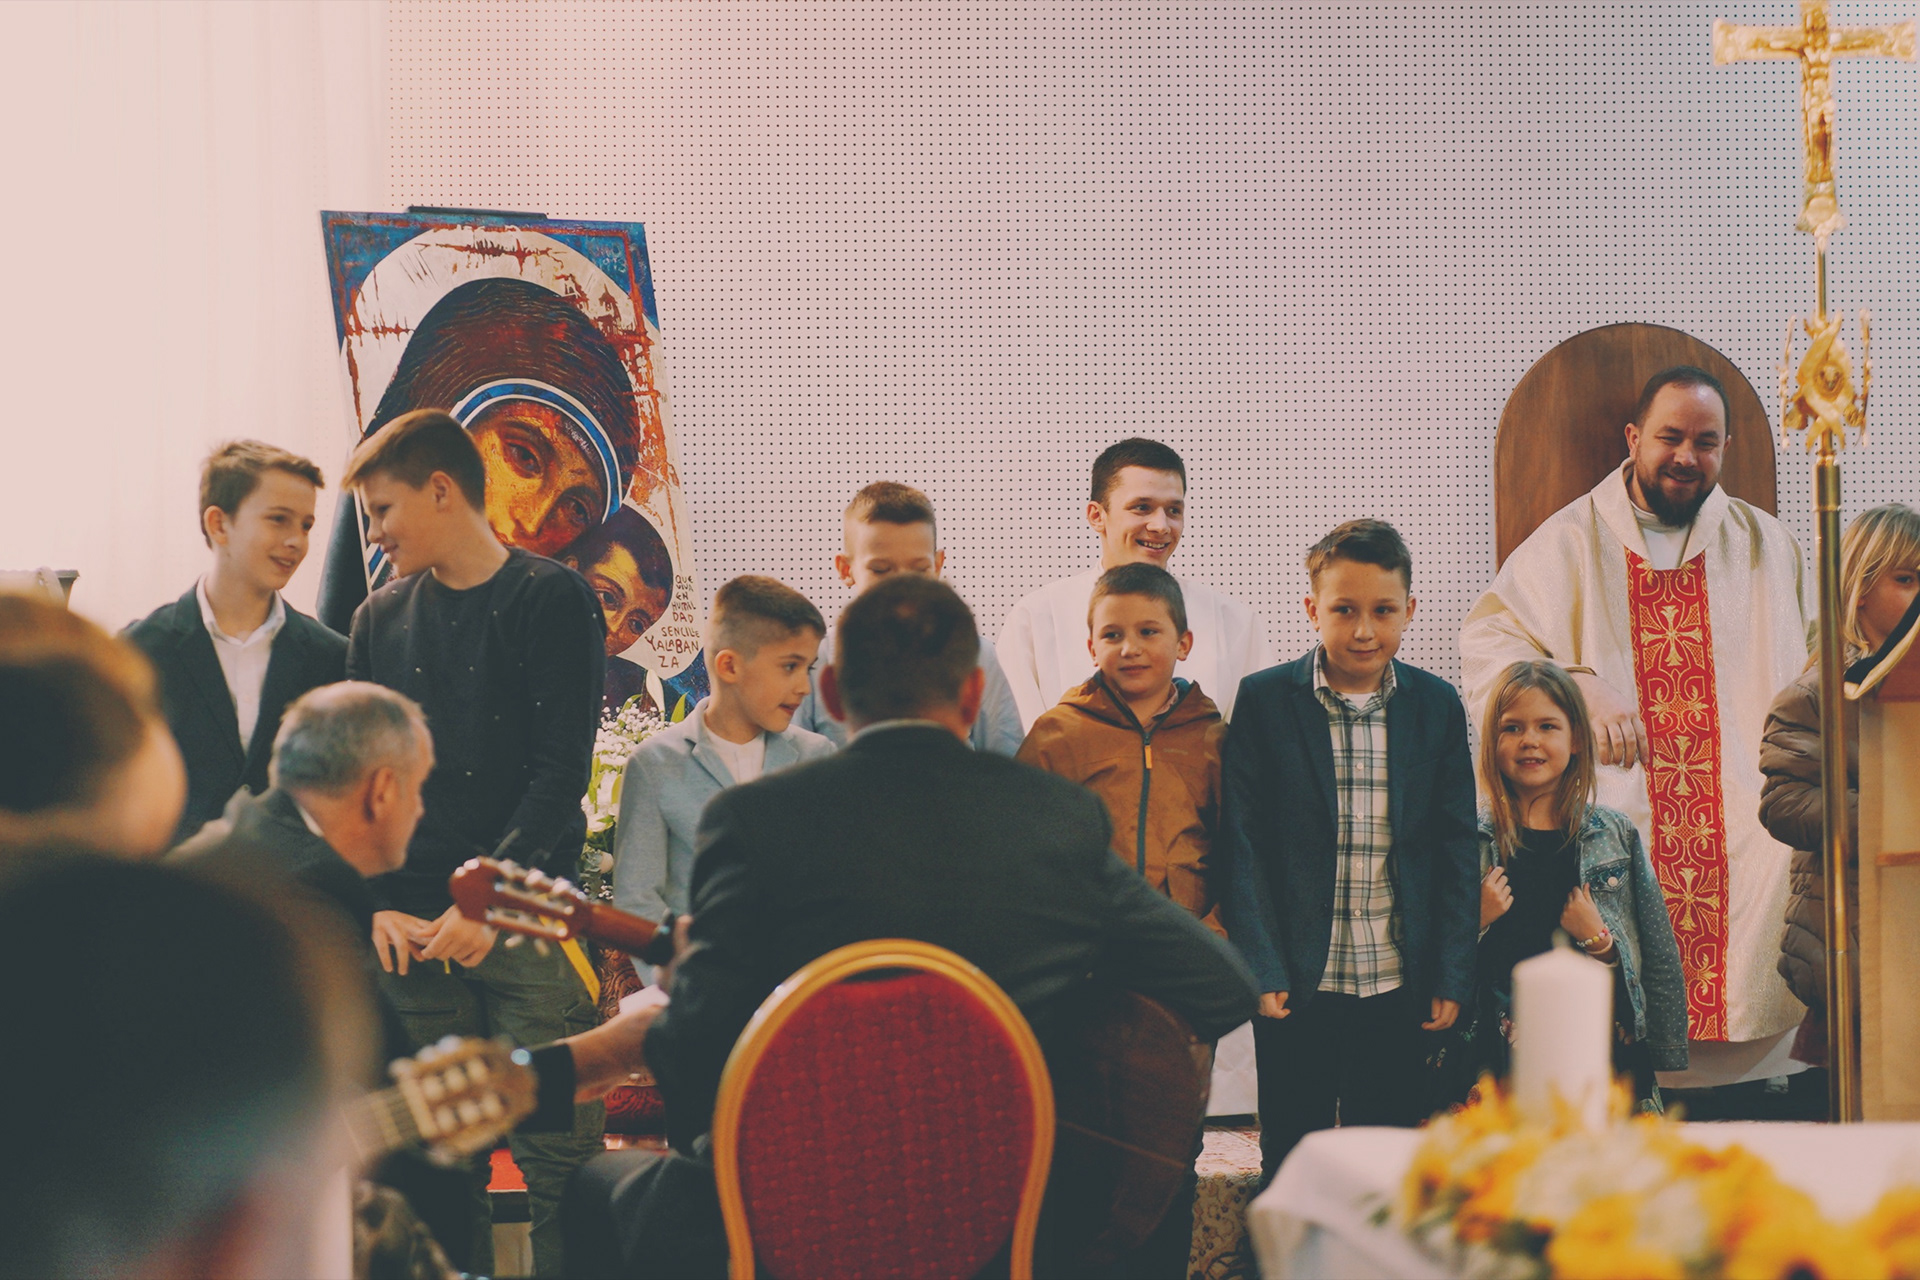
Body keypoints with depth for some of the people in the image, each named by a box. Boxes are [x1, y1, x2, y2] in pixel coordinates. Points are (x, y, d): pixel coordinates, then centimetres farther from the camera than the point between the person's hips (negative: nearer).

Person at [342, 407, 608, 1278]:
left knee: (554, 1156, -7)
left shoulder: (554, 601, 1)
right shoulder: (380, 620, 14)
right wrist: (378, 905, -5)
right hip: (412, 936, 4)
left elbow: (561, 772, -6)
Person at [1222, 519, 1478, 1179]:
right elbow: (1241, 845, -3)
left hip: (1398, 986, 2)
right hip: (1298, 983, -2)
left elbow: (1457, 849, 6)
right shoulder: (1263, 702, -3)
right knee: (1291, 1163, 6)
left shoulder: (1437, 705, 4)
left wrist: (1450, 977, 2)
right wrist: (1261, 970, -9)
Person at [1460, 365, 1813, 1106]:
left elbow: (1816, 675, 18)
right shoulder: (1572, 543, 8)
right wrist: (1577, 692, -17)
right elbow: (1489, 642, -1)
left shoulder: (1766, 546, 16)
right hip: (1619, 820, -2)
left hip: (1744, 835, 2)